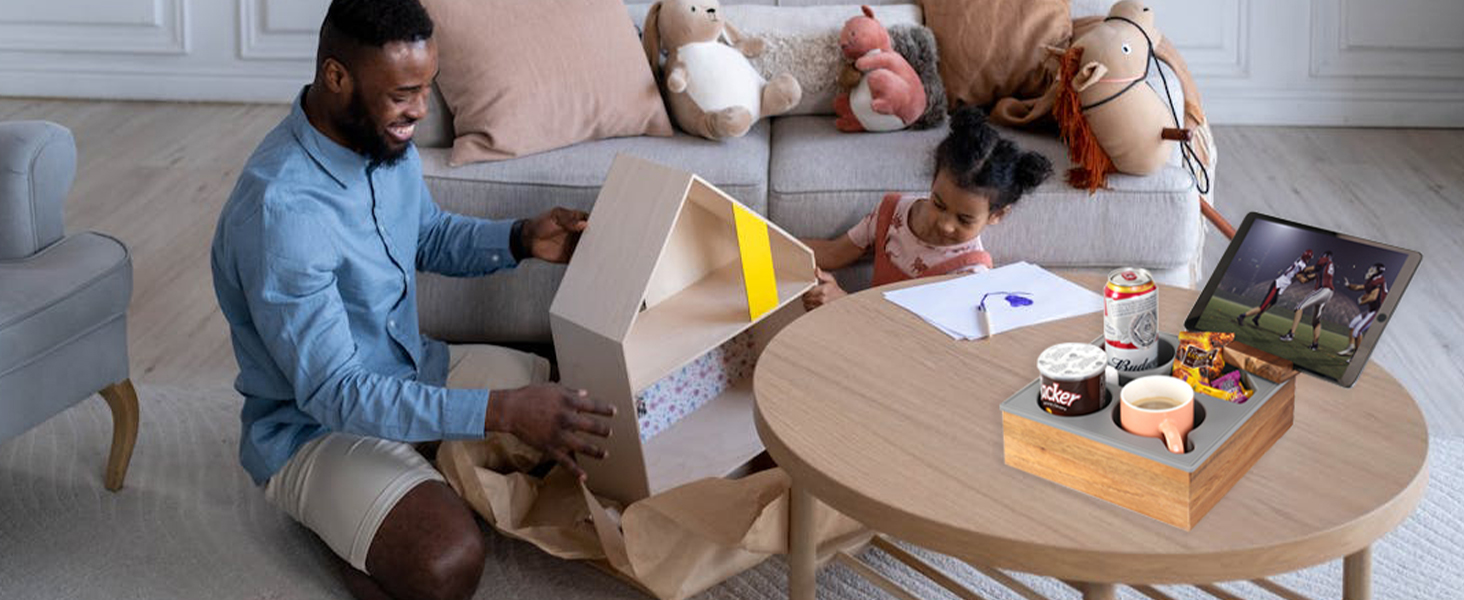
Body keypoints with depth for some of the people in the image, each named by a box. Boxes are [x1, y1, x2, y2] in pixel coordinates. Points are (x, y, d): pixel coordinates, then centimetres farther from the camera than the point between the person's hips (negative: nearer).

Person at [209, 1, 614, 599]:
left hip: (414, 371, 8)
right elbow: (334, 394, -31)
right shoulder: (279, 209, -31)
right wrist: (503, 411, -37)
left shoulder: (385, 140, -5)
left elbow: (431, 238, 15)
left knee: (584, 408, 3)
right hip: (315, 425, -8)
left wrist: (521, 239, -6)